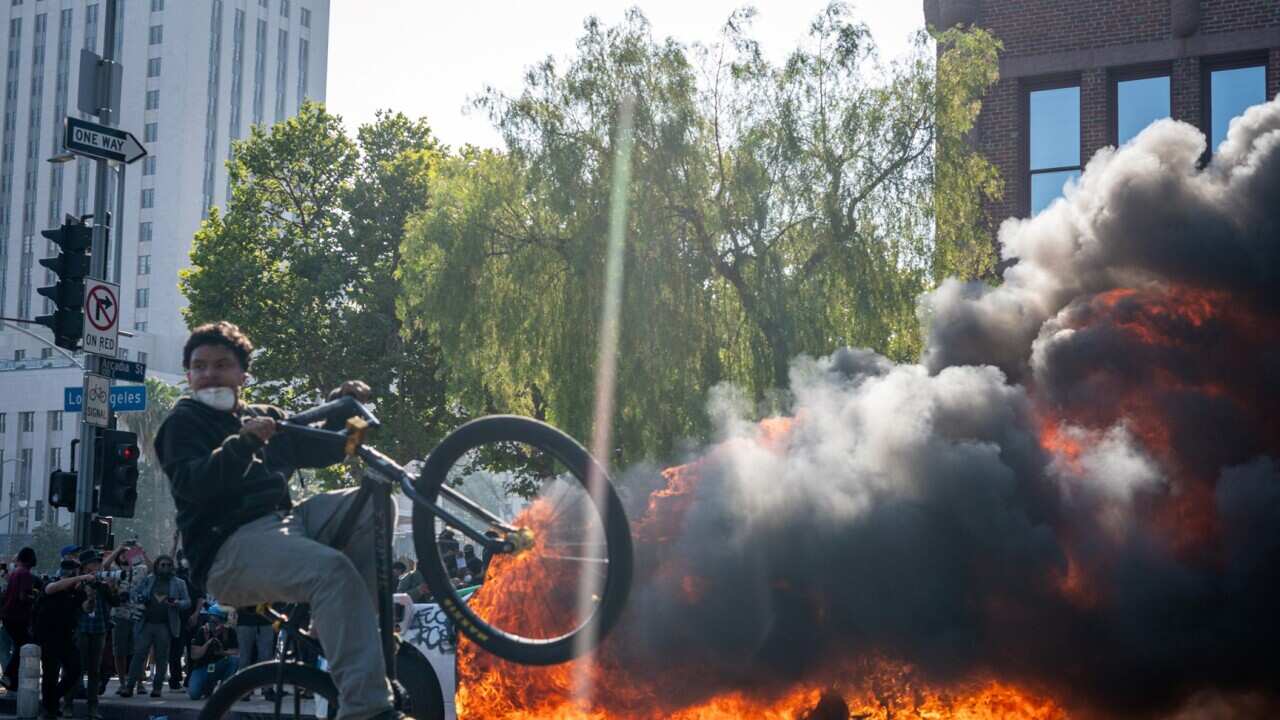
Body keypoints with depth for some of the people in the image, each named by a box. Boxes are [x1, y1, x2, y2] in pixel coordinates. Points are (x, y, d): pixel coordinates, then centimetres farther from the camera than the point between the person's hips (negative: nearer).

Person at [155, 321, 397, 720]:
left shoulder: (267, 419, 26)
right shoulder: (184, 422, 6)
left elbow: (322, 452, 18)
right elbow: (190, 484, -12)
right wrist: (243, 443, -25)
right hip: (230, 547, -7)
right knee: (332, 570, -35)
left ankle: (353, 624, -14)